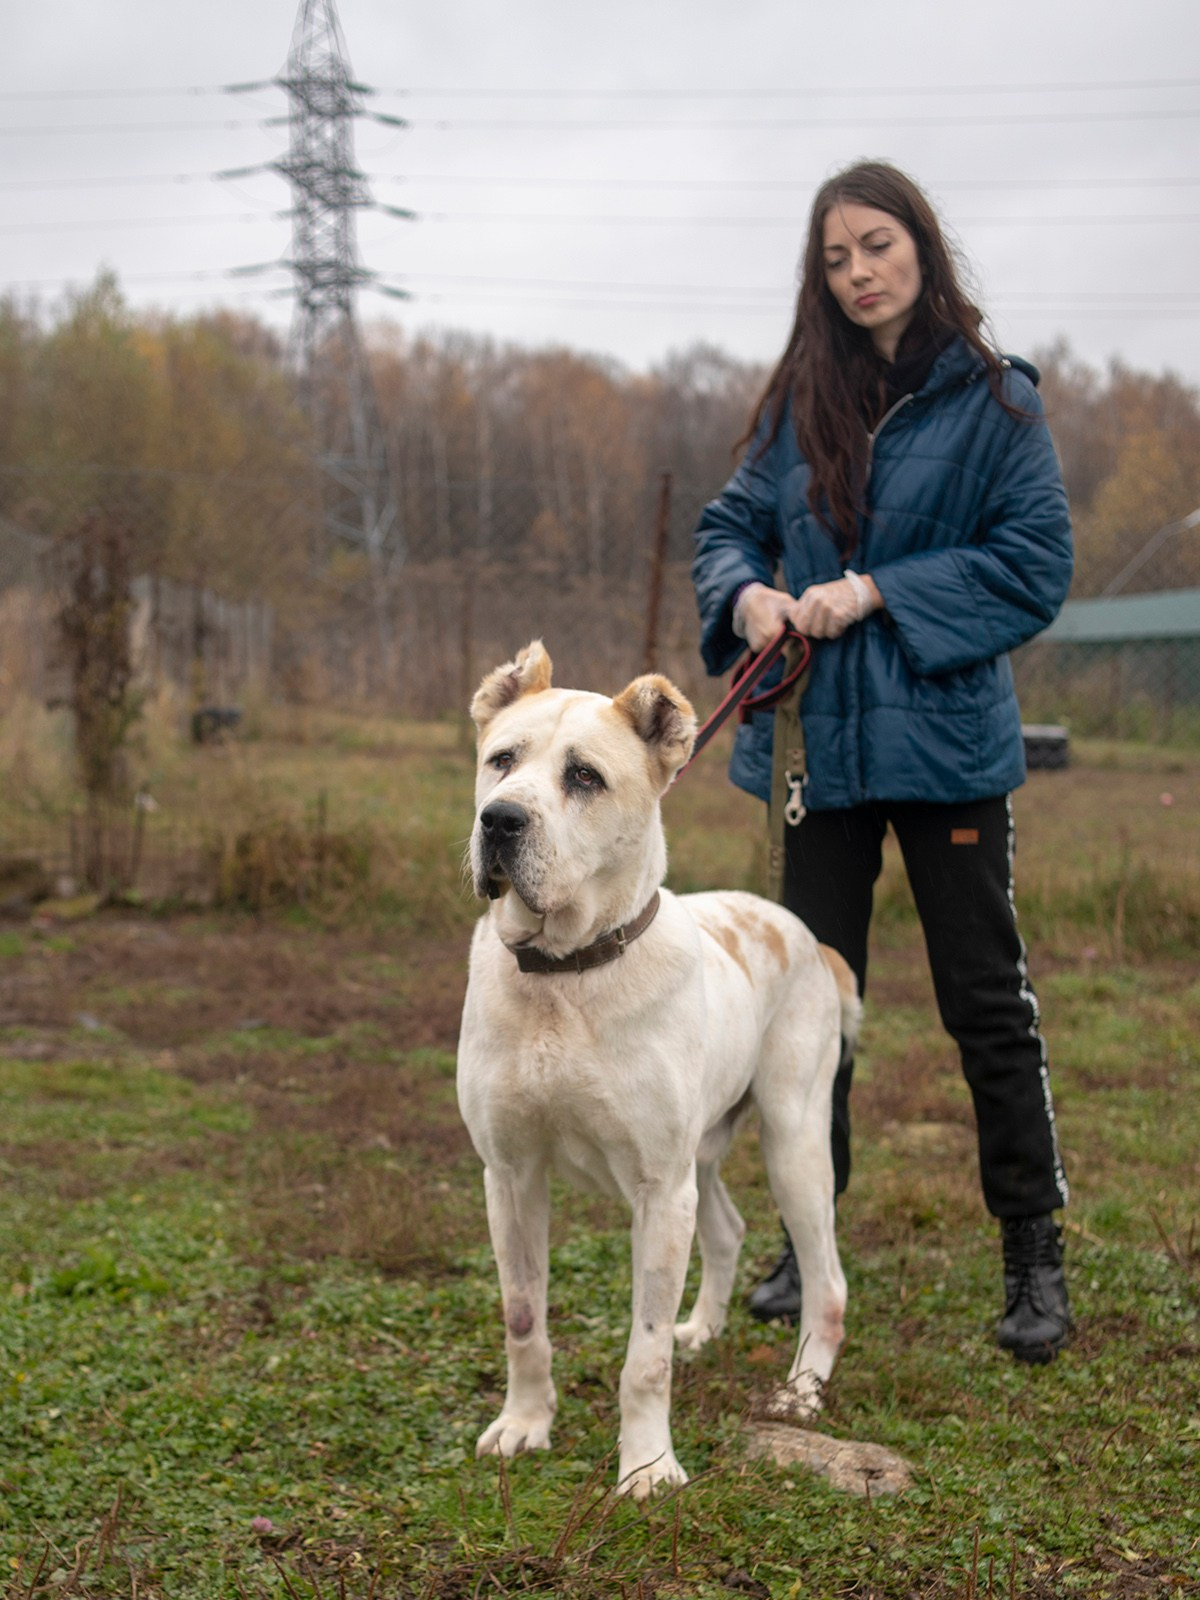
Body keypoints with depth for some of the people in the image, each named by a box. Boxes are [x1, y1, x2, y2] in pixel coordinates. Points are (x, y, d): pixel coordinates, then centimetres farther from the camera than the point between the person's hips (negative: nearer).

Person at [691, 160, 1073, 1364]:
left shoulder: (992, 397, -4)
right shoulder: (800, 400, 9)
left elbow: (1036, 563, -9)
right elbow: (729, 523, 13)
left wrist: (878, 595, -16)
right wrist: (747, 594, -9)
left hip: (945, 736, -4)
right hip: (818, 740, 5)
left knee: (986, 995, 2)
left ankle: (1034, 1253, 14)